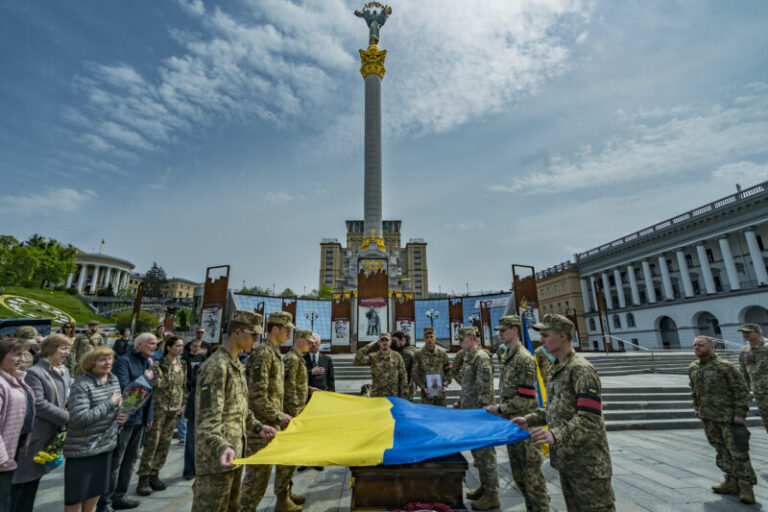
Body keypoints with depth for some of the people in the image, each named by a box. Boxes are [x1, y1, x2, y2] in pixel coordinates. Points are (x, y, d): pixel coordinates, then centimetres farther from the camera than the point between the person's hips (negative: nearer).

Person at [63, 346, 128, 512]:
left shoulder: (114, 379, 3)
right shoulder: (82, 385, -20)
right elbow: (80, 418, -25)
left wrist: (122, 415, -5)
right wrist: (111, 403, -22)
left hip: (106, 443, 7)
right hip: (82, 447, -7)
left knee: (97, 487, 20)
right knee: (76, 492, 8)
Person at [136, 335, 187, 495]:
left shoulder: (182, 365, 9)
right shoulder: (158, 364, -9)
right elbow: (157, 383, -16)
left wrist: (183, 404, 11)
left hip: (174, 409, 6)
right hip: (159, 407, -6)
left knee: (165, 443, 11)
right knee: (151, 443, -1)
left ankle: (154, 474, 24)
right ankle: (143, 478, 11)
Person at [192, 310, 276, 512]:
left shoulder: (237, 366, 12)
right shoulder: (216, 367, -19)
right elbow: (207, 420, -24)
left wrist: (257, 427, 14)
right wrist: (222, 447, -37)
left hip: (236, 455, 9)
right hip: (218, 459, -9)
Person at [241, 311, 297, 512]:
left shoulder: (274, 353, 10)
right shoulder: (262, 354, -20)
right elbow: (258, 397, -23)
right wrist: (279, 417, -16)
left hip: (273, 424, 10)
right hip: (261, 426, -10)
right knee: (258, 473, 2)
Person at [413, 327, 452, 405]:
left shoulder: (442, 353, 4)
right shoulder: (419, 354, -3)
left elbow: (448, 371, 9)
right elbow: (415, 373, -3)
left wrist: (445, 385, -4)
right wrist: (423, 387, -10)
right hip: (426, 392, -2)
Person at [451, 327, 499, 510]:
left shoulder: (482, 358, -17)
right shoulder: (469, 358, 11)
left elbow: (485, 389, -21)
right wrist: (460, 402, 16)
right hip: (470, 412, 9)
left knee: (485, 452, 1)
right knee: (476, 451, 18)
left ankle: (492, 495, 13)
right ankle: (484, 487, 32)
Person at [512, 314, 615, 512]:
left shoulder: (581, 369, -19)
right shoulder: (555, 369, 10)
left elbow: (589, 418, -25)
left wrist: (556, 435, -36)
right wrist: (529, 419, 8)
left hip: (587, 462, -9)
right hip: (565, 458, 9)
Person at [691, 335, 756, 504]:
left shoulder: (726, 366, -12)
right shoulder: (693, 368, 6)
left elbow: (741, 390, -10)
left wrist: (740, 413, -14)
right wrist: (697, 408, 15)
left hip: (728, 417, -6)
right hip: (707, 418, 6)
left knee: (738, 451, 0)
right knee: (721, 451, 13)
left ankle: (745, 486, 12)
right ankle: (732, 482, 24)